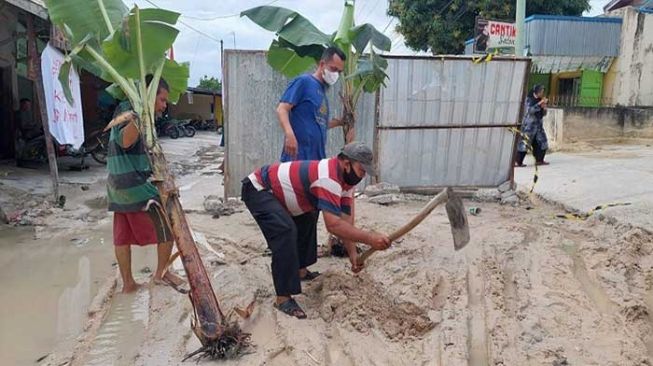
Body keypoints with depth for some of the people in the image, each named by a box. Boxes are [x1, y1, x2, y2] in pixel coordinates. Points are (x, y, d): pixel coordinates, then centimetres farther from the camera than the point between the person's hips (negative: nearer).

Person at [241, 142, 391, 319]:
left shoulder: (346, 178, 0)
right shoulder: (329, 178, -31)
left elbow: (346, 220, 0)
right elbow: (333, 224, -38)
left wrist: (352, 252, -5)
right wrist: (369, 238, -38)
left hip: (273, 191, 11)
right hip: (257, 188, -10)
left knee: (305, 224, 20)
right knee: (286, 231, -27)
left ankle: (299, 270, 35)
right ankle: (283, 298, -20)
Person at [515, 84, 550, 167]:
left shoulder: (540, 100, 13)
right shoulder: (529, 99, -6)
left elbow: (544, 113, 15)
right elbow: (530, 110, -22)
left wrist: (544, 107, -4)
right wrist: (539, 104, -20)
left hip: (538, 125, 8)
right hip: (529, 125, -8)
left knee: (542, 142, 8)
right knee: (524, 143, -11)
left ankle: (539, 160, 19)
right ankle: (517, 162, -9)